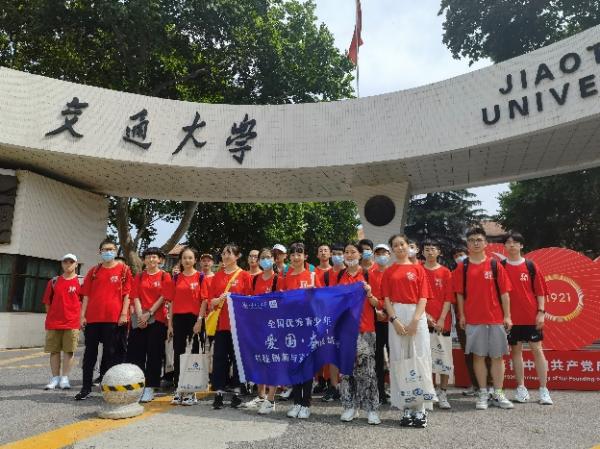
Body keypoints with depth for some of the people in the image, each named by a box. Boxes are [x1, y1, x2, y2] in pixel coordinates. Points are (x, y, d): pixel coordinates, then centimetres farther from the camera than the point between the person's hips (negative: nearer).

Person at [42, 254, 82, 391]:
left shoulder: (80, 281, 2)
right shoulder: (54, 281, 9)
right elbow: (47, 302, 13)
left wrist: (80, 318, -3)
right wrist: (51, 317, 7)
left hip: (72, 323, -3)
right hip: (53, 322, 3)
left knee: (68, 350, 0)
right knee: (54, 350, 7)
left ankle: (64, 378, 8)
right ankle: (55, 378, 16)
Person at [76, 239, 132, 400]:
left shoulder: (123, 269, 3)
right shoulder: (94, 271, 12)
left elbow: (127, 294, -1)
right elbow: (86, 295, 11)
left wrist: (124, 314, -9)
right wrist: (82, 315, 3)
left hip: (114, 318, -3)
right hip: (93, 317, 3)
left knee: (110, 352, 5)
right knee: (90, 352, 8)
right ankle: (86, 387, 17)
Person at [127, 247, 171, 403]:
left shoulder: (165, 276, 3)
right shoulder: (139, 277, 13)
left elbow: (163, 297, -5)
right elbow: (136, 297, 5)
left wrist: (149, 313, -12)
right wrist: (140, 315, -8)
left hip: (157, 319, -3)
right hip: (139, 319, 3)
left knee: (154, 355, 0)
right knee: (136, 353, 1)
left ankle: (149, 388, 7)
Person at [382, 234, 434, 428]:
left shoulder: (418, 269, 7)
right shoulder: (389, 272, 10)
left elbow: (423, 297, 0)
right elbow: (387, 299, 4)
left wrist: (415, 319, -12)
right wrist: (394, 320, -9)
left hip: (416, 314, -1)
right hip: (396, 316, 1)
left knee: (420, 358, -2)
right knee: (399, 359, 1)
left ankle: (420, 408, 6)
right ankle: (406, 408, 9)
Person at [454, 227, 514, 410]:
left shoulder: (495, 265, 3)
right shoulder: (462, 267, 3)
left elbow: (504, 292, 2)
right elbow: (459, 294, 3)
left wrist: (507, 316, -2)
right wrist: (461, 315, -2)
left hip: (496, 319, 1)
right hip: (473, 319, 0)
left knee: (497, 356, 6)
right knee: (478, 356, 5)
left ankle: (498, 395, 17)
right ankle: (483, 394, 16)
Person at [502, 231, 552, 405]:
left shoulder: (531, 266, 1)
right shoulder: (501, 267, 2)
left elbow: (540, 291, 2)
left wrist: (541, 312, -6)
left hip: (531, 316, -1)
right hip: (511, 317, 1)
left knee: (537, 350, 2)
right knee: (516, 350, 7)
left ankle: (544, 390, 10)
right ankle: (521, 388, 17)